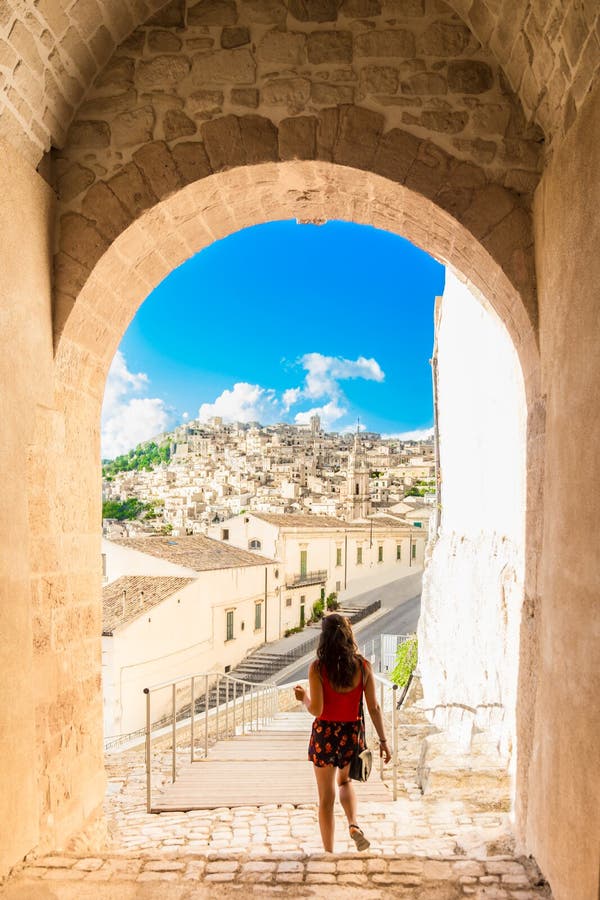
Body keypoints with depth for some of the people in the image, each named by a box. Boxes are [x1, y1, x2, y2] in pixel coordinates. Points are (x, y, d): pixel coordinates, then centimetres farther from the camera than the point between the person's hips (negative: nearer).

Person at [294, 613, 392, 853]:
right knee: (345, 781, 29)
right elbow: (374, 707, -5)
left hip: (325, 734, -3)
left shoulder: (317, 668, -16)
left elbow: (316, 710, -18)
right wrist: (383, 740, 4)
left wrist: (303, 696, 3)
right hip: (351, 733, 3)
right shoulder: (362, 666, -8)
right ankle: (354, 825, 5)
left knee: (326, 798, 13)